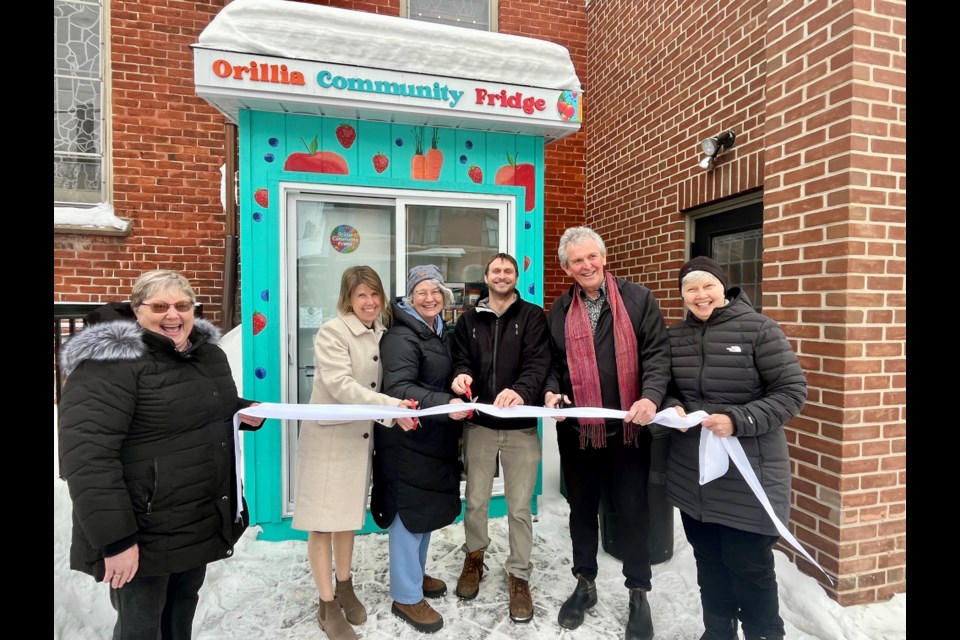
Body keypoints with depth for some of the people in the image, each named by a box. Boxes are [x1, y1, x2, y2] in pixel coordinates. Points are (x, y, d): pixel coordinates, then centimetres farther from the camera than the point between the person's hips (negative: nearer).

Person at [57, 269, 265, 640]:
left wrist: (247, 412, 1)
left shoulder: (208, 352, 6)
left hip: (203, 521, 7)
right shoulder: (109, 363, -18)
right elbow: (87, 456, -24)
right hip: (144, 532, -7)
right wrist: (114, 538, -25)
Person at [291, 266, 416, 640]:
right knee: (323, 520, 6)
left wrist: (392, 410, -7)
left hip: (361, 435, 6)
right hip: (328, 435, -6)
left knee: (349, 514, 19)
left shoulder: (381, 330, 3)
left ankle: (345, 588, 37)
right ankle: (327, 605, 22)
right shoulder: (332, 332, -15)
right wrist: (391, 407, -34)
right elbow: (340, 386, -25)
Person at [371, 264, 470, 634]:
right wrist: (446, 405, -39)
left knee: (428, 506, 20)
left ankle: (416, 573, 39)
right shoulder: (401, 336, -17)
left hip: (435, 435, 9)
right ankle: (406, 596, 19)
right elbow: (398, 388, -29)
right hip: (408, 437, -9)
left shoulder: (440, 333, 12)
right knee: (409, 510, 2)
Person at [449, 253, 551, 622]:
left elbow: (538, 363, -14)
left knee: (520, 507, 9)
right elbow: (461, 361, 2)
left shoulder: (532, 317, -1)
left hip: (521, 426, -2)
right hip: (479, 424, 2)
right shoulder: (469, 321, 8)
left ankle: (518, 575, 30)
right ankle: (474, 557, 43)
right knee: (476, 501, 16)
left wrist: (521, 391, -34)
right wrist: (462, 377, -22)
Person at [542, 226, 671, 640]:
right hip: (577, 429, 3)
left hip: (628, 428, -2)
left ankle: (638, 593, 32)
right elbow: (552, 362, 10)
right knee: (582, 509, 17)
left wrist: (651, 397, -25)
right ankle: (585, 583, 38)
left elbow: (657, 353, -9)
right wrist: (551, 392, -9)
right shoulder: (559, 311, 5)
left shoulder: (638, 300, -3)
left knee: (633, 511, 10)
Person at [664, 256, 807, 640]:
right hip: (691, 473, 5)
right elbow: (666, 388, 13)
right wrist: (672, 408, -9)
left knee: (748, 563, 6)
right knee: (708, 559, 19)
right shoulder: (675, 336, 5)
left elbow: (792, 392, -11)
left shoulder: (758, 329, -10)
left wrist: (738, 420, -22)